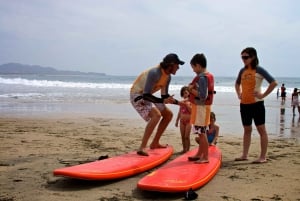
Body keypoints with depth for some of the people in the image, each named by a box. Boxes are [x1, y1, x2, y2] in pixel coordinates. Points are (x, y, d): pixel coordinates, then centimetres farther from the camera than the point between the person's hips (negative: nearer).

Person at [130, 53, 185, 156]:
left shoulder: (168, 77, 1)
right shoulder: (154, 73, -28)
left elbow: (165, 96, 11)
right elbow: (146, 95, -33)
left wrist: (179, 102, 4)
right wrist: (163, 101, -41)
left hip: (147, 96, 10)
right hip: (137, 95, -10)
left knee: (168, 114, 13)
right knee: (156, 115, -30)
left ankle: (155, 143, 20)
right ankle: (142, 148, -27)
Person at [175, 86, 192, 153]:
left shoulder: (190, 101, -3)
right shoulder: (182, 102, 10)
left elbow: (191, 110, -17)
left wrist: (186, 103, -19)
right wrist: (177, 121, 13)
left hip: (188, 121, -5)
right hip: (182, 121, 5)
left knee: (187, 136, -6)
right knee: (183, 136, 7)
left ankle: (187, 150, 1)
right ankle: (184, 149, 16)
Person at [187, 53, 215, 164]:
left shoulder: (201, 77, -18)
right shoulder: (209, 76, 11)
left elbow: (202, 95, -25)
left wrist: (191, 89, -13)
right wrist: (193, 87, 6)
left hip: (200, 107, -10)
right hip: (203, 106, 10)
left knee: (202, 133, -5)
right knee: (201, 132, 16)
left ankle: (205, 157, 1)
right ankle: (199, 154, 25)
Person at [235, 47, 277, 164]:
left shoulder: (259, 70, -8)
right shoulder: (242, 71, 10)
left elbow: (274, 83, -16)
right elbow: (237, 83, 28)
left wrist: (263, 95, -16)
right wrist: (239, 94, 13)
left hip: (256, 104, -7)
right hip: (244, 104, 7)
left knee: (261, 129, -1)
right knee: (247, 130, 13)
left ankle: (263, 157, 3)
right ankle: (244, 155, 20)